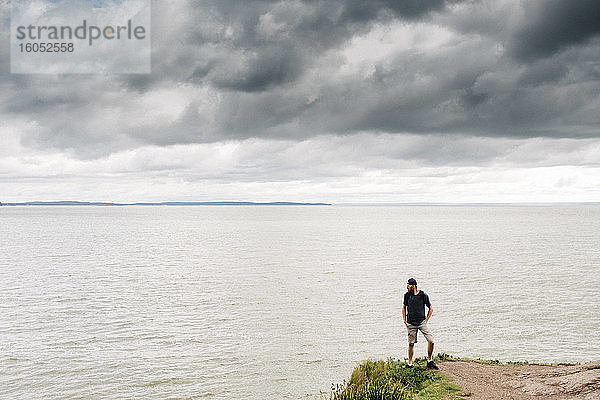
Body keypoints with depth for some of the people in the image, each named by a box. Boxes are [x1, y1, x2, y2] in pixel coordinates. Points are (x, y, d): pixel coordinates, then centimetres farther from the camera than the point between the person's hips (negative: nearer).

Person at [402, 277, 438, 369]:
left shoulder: (423, 295, -6)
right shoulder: (407, 295, 1)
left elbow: (431, 309, 5)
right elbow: (404, 307, 18)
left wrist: (426, 320, -1)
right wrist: (404, 320, 10)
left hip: (422, 322, -1)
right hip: (411, 324, 1)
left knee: (431, 341, -11)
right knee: (411, 344, 4)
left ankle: (429, 361, 6)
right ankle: (410, 364, 17)